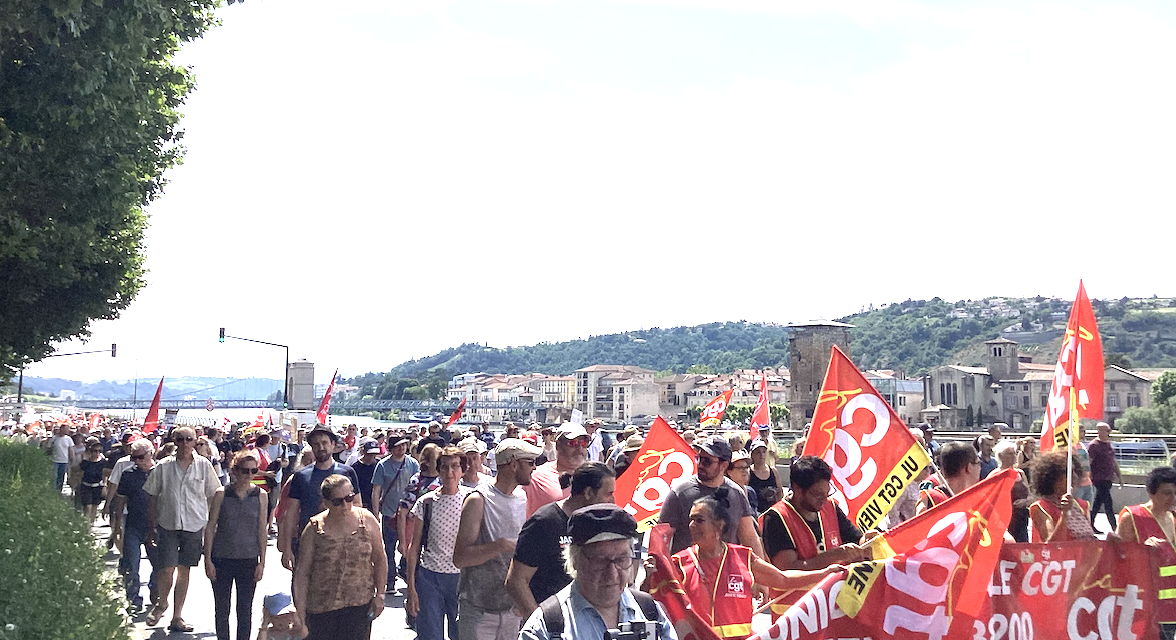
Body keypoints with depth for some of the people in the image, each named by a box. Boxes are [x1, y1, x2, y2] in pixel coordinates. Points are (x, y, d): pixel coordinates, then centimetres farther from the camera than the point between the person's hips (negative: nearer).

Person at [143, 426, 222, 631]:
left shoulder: (203, 465, 0)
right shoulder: (163, 466, -1)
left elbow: (212, 496, 5)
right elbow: (152, 497, 5)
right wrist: (151, 526, 3)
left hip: (195, 524, 1)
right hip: (168, 524, -1)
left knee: (184, 570, 8)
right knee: (166, 569, -5)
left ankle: (177, 617, 19)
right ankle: (161, 603, 26)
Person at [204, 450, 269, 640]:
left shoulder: (261, 495, -2)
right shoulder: (221, 494, -5)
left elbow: (262, 530, 2)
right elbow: (210, 528, -1)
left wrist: (262, 562, 1)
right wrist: (208, 560, -4)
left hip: (248, 560, 0)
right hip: (222, 558, 0)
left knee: (245, 609, 6)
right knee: (221, 608, 10)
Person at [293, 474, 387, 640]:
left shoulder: (367, 520, -2)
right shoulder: (314, 529, -6)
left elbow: (380, 560, 8)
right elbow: (302, 572, -4)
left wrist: (380, 595, 4)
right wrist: (300, 612, -7)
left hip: (360, 604, 0)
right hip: (321, 607, 0)